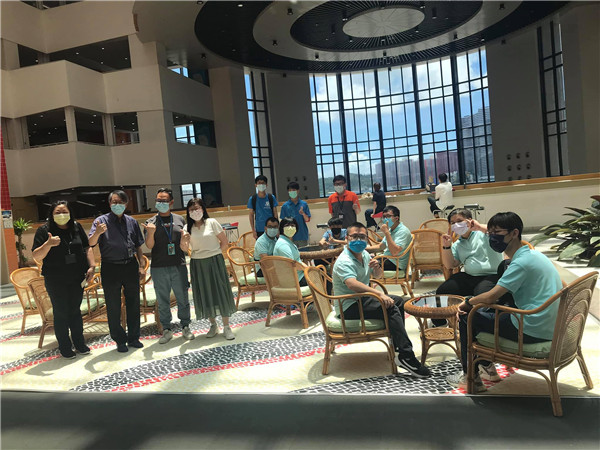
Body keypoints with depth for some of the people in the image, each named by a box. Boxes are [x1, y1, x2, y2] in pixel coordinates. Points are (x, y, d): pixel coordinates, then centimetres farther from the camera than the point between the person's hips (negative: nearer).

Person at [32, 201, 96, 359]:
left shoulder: (76, 227, 5)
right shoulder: (44, 230, -6)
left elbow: (87, 247, 10)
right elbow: (36, 256, -9)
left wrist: (91, 266, 0)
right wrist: (48, 244, -26)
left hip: (77, 278, 3)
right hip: (56, 280, -3)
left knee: (75, 310, 13)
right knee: (61, 313, 6)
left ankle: (79, 343, 26)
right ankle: (64, 347, 19)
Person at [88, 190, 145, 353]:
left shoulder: (132, 222, 8)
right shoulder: (102, 220, -3)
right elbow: (91, 243, -16)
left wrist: (141, 266, 7)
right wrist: (97, 232, -36)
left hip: (130, 266, 3)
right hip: (110, 268, -3)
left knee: (133, 304, 11)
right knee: (113, 307, 6)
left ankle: (133, 337, 25)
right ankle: (120, 340, 20)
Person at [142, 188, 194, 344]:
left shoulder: (179, 220, 9)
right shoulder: (151, 222, 6)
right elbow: (149, 246, -2)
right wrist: (151, 233, -21)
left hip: (178, 266, 0)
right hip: (159, 267, 0)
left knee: (183, 298, 6)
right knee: (163, 301, 7)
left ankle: (185, 327, 20)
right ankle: (167, 329, 20)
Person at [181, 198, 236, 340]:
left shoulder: (211, 222, -4)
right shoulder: (188, 227, 4)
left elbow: (225, 243, -1)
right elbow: (185, 250, 1)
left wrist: (215, 254, -4)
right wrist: (183, 242, -18)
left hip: (215, 262, -3)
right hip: (197, 264, 3)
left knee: (220, 292, 0)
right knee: (204, 295, 9)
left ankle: (226, 327, 10)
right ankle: (213, 325, 25)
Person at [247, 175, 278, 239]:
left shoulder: (271, 198, 1)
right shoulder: (252, 199, 0)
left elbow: (275, 213, 5)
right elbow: (251, 215, 4)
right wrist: (253, 230, 0)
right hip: (259, 230, 0)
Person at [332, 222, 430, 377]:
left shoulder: (364, 254, 10)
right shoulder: (344, 261, -21)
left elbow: (378, 275, 22)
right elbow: (352, 284, -39)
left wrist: (377, 267, -4)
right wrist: (379, 294, -44)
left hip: (361, 300, 11)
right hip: (349, 307, -11)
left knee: (398, 301, 17)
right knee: (391, 309, -26)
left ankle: (398, 345, 22)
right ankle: (406, 357, -25)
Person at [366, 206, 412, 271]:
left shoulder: (403, 231, -18)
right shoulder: (391, 230, 13)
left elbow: (394, 252, -30)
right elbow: (380, 247, 22)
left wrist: (386, 232, -29)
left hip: (397, 265, -10)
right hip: (387, 259, 10)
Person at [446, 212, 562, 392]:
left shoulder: (522, 262, -21)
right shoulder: (532, 254, 10)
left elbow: (490, 297, -25)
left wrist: (468, 302, -3)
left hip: (532, 331, -10)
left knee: (467, 317, 0)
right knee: (482, 311, 22)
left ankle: (470, 377, 13)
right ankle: (487, 367, 30)